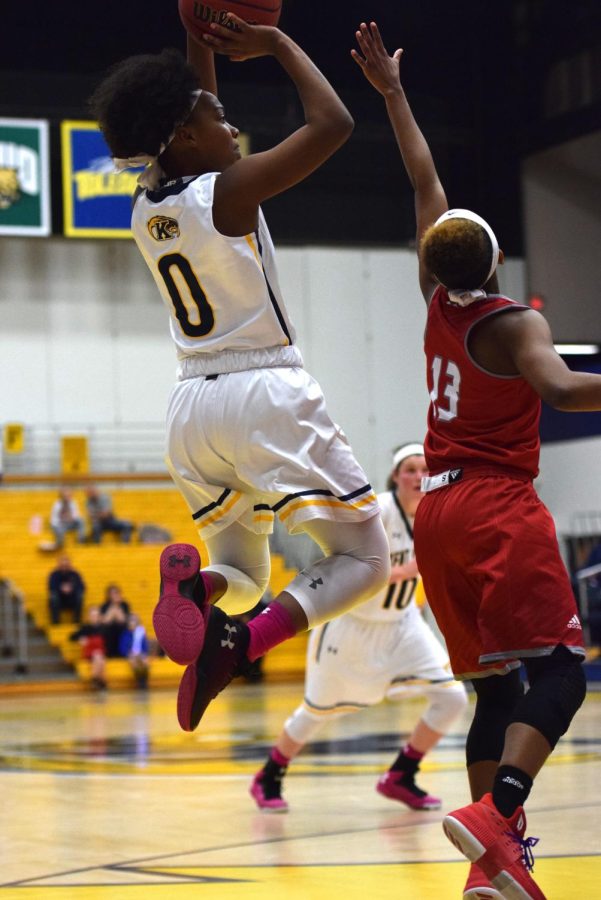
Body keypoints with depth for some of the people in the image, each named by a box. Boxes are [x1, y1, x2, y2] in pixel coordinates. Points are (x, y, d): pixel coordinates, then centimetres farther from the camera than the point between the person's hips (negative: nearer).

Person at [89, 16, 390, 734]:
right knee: (362, 559, 2)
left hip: (192, 405, 7)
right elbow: (332, 124, -10)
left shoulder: (147, 207, 8)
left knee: (242, 573, 21)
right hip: (265, 393, -7)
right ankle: (243, 644, -25)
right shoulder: (229, 191, -11)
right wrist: (276, 43, 0)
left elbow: (185, 114, 27)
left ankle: (191, 588, -17)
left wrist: (202, 37, 23)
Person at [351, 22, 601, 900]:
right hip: (498, 507, -7)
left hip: (439, 513, 7)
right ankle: (495, 815, -34)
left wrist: (393, 93, 28)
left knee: (497, 686, 8)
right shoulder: (514, 323, -9)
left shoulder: (440, 303, 8)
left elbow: (425, 178, 19)